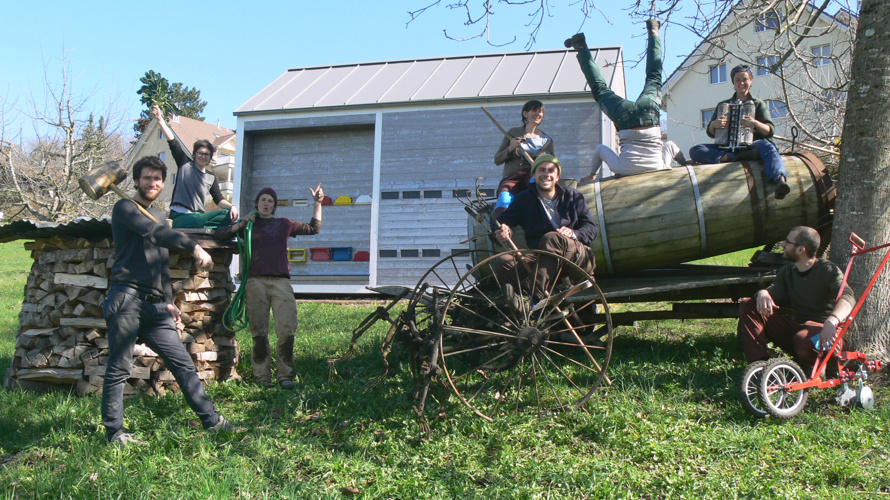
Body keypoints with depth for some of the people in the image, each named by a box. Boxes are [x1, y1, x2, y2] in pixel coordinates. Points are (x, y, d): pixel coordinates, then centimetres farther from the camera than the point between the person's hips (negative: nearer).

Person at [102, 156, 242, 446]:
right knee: (119, 369, -2)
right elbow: (155, 233, -17)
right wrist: (194, 247, -27)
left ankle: (211, 421, 8)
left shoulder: (158, 216, 25)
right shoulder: (125, 209, 2)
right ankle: (114, 433, 9)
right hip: (127, 299, -7)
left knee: (183, 364, 5)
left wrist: (168, 302, 22)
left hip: (154, 306, 7)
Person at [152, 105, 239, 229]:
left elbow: (219, 200, 11)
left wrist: (231, 207, -10)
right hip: (180, 215, -4)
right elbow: (172, 141, 2)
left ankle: (202, 227, -36)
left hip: (198, 215, 4)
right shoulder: (185, 165, 8)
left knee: (227, 214, -24)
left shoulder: (211, 178, 16)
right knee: (197, 223, -40)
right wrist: (160, 119, -4)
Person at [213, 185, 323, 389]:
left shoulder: (283, 224, 22)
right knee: (259, 332, -2)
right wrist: (241, 224, 1)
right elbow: (218, 234, 12)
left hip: (281, 282, 0)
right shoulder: (248, 224, 19)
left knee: (287, 330, -11)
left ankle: (285, 375, -4)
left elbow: (313, 228, 25)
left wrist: (317, 204, 18)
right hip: (256, 281, 0)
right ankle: (262, 376, 6)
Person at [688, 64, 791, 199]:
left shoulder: (758, 104, 14)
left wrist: (755, 123, -22)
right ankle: (736, 157, -38)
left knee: (767, 147, -38)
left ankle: (780, 181, -62)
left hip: (751, 145, -2)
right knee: (695, 151, -24)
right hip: (727, 148, 2)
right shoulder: (722, 105, 21)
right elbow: (710, 133, 14)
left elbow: (770, 131, 1)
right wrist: (714, 124, -12)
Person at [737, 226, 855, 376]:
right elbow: (773, 291, -3)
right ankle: (760, 363, -18)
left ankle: (813, 368, -6)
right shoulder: (787, 271, 9)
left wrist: (832, 321, -49)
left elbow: (847, 297, -28)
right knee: (748, 306, -8)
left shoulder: (828, 270, -11)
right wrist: (763, 293, -30)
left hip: (823, 331, -6)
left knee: (804, 340, -43)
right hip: (796, 328, 6)